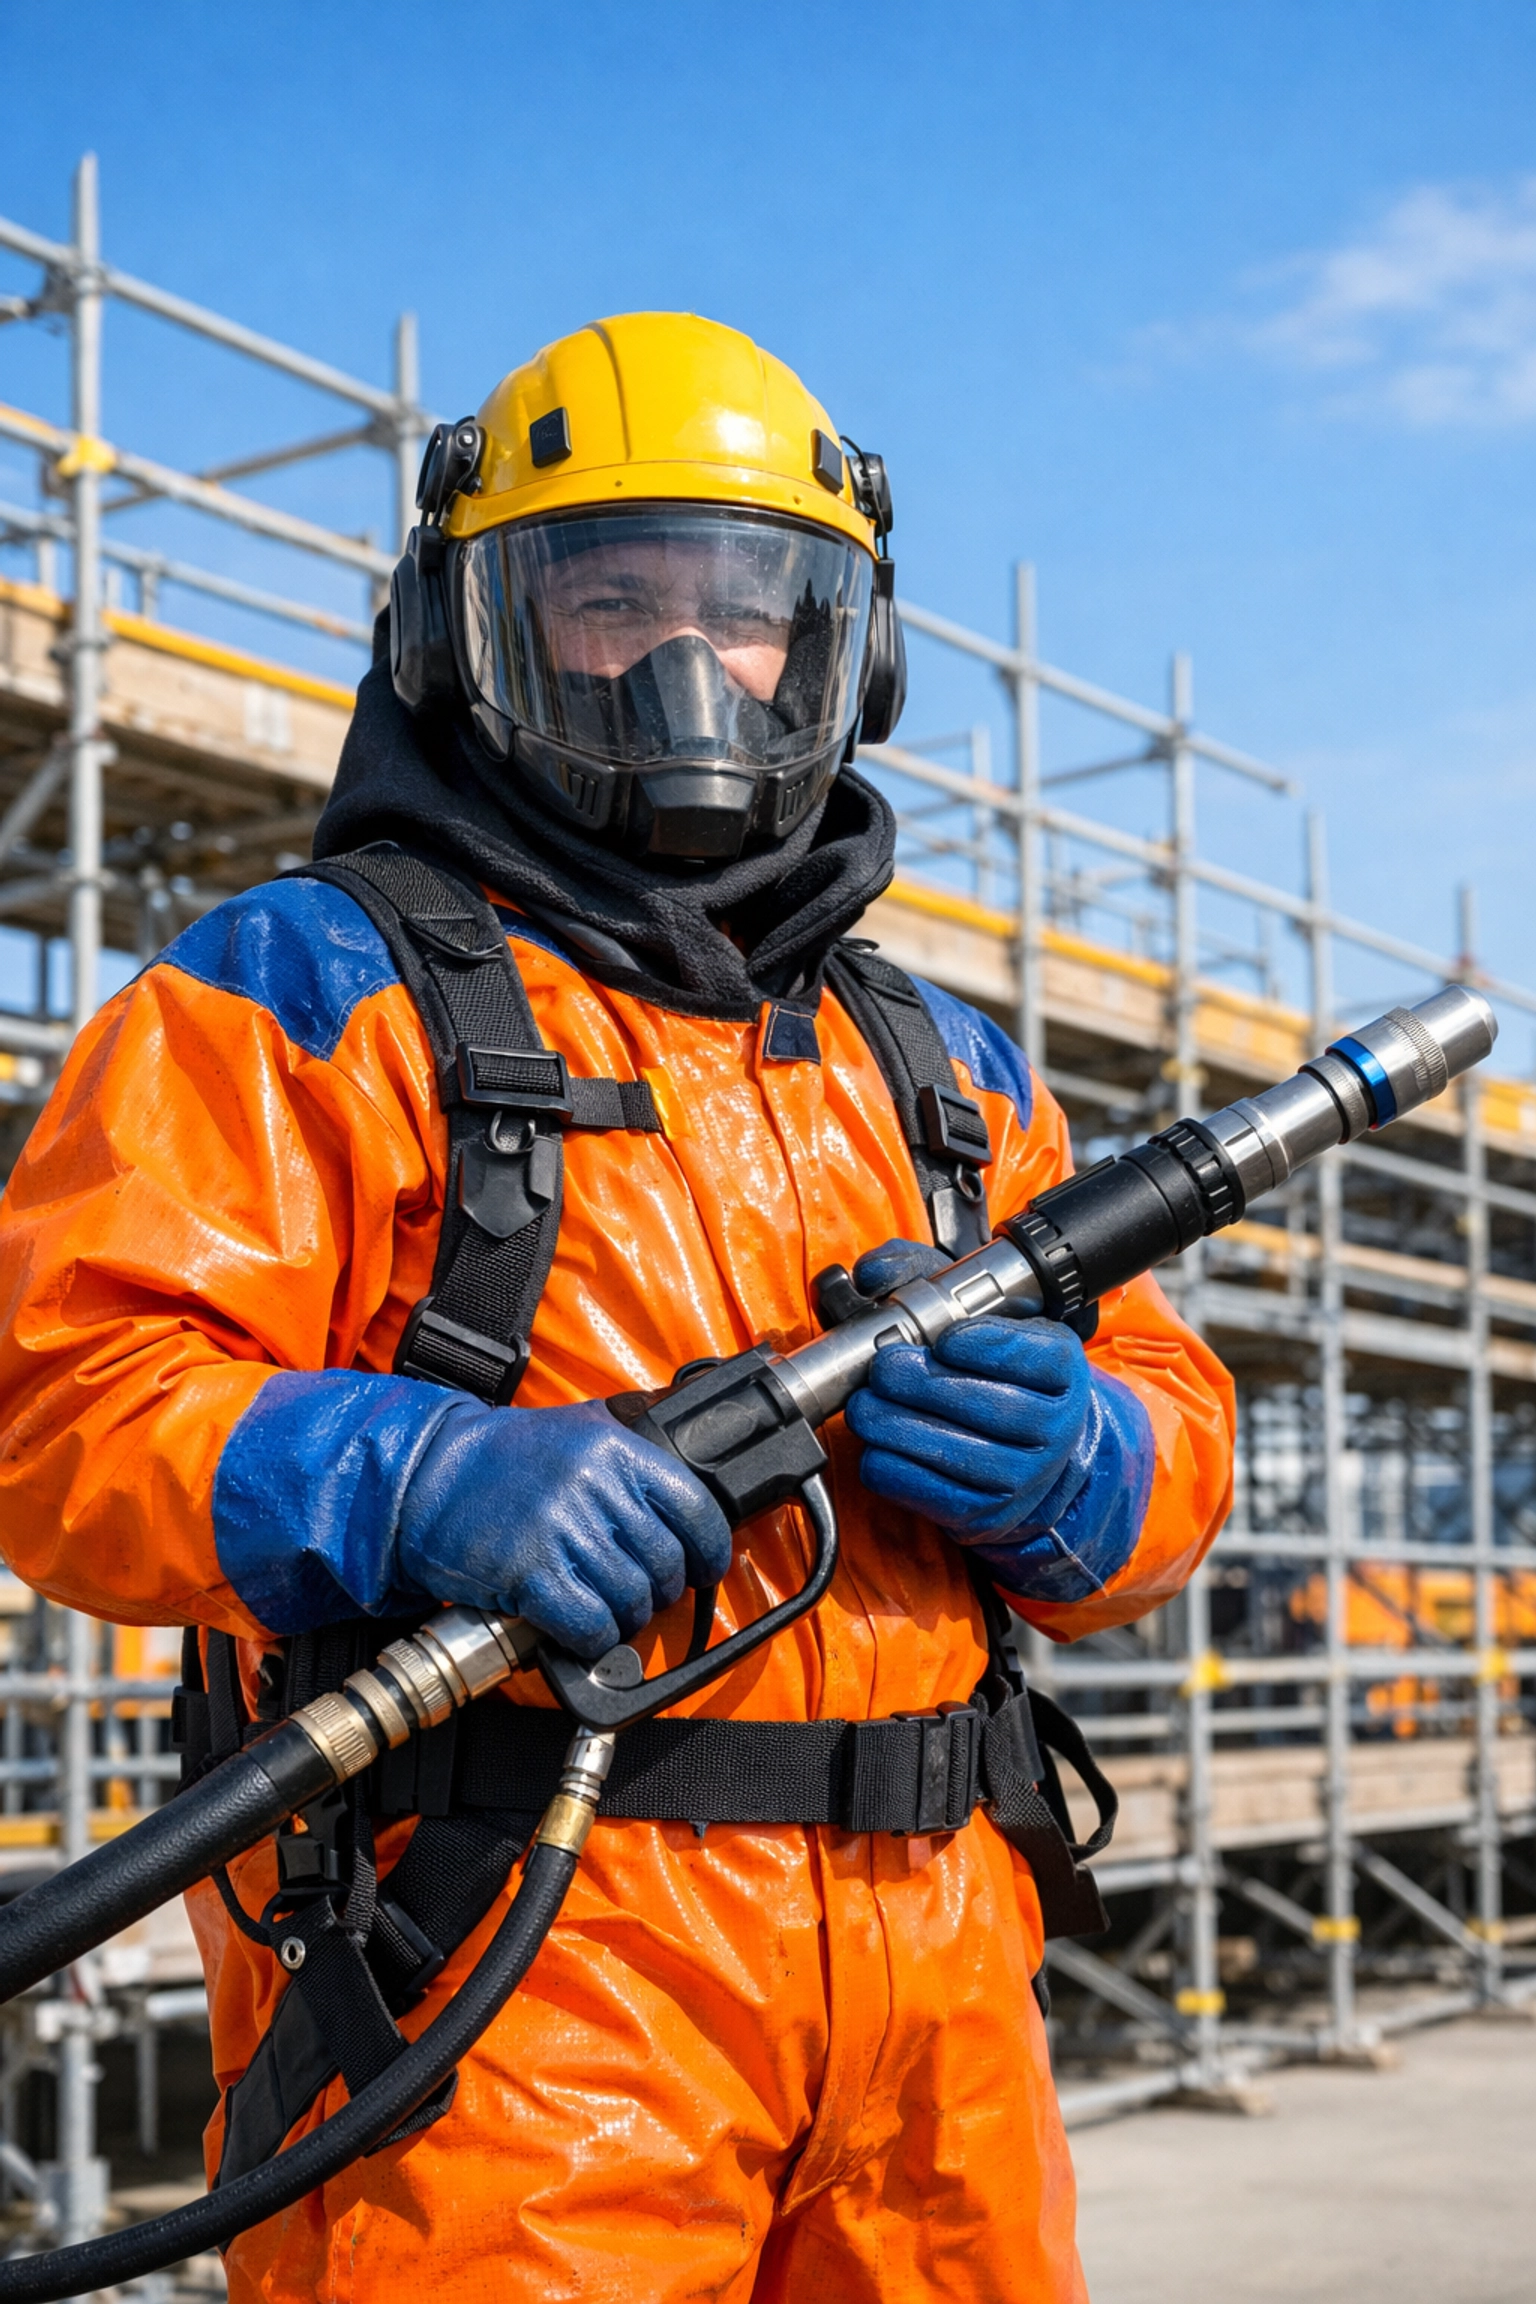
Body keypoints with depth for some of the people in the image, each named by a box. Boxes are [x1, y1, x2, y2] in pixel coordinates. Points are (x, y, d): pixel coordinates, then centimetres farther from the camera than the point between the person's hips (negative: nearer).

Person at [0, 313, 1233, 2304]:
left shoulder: (935, 1068, 20)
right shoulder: (314, 993, 2)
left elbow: (1171, 1433, 19)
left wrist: (1077, 1464, -5)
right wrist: (403, 1481, -26)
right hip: (507, 1983, -5)